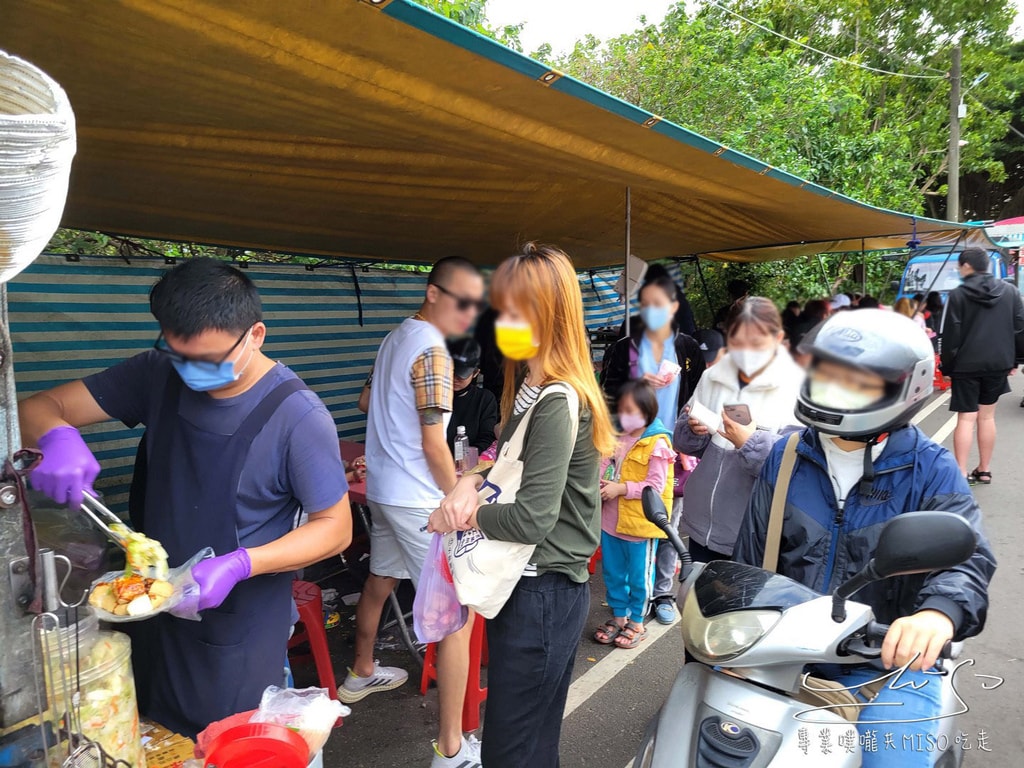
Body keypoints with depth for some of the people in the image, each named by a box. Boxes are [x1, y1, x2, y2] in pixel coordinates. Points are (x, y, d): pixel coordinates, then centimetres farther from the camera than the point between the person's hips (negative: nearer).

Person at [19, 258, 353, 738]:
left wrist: (239, 565, -30)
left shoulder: (298, 417, -23)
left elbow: (336, 528, -16)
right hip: (152, 614, 5)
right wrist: (57, 437, -29)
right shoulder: (159, 374, -7)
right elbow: (40, 407, -4)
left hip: (238, 633, -5)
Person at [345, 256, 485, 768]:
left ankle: (361, 674, 48)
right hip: (418, 500, -10)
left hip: (381, 488, 10)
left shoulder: (395, 337, 9)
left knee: (380, 581, 26)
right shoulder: (432, 351, -19)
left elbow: (370, 400, 22)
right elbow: (434, 446, -20)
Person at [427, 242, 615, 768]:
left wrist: (459, 516, -11)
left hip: (543, 594, -9)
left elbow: (532, 518, -26)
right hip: (522, 583, 9)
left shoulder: (558, 403, -23)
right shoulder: (528, 385, 8)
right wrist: (471, 484, -5)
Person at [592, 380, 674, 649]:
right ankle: (619, 616, 34)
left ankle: (637, 623, 26)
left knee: (639, 575, 10)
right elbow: (605, 466, 10)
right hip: (611, 519, 7)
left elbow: (655, 486, -18)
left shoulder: (657, 444, -14)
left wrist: (621, 488, -23)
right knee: (613, 572, 18)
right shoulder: (618, 439, 6)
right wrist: (599, 484, -11)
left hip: (640, 522, -7)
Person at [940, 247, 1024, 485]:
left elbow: (951, 334, -9)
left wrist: (947, 365, -2)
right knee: (987, 417, 12)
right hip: (998, 363, 4)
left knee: (966, 419, -1)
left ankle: (961, 474, -3)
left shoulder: (958, 294, -9)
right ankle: (984, 470, 19)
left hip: (966, 365, -4)